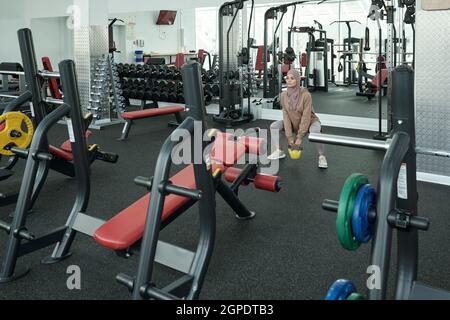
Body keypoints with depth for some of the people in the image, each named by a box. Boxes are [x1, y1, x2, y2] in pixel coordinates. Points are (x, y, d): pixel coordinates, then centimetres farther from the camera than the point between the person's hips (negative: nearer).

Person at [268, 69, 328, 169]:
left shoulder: (305, 94, -27)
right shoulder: (284, 95, -12)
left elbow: (306, 117, -27)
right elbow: (286, 116, -13)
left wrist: (300, 137, -27)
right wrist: (289, 136, -18)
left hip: (310, 121, -5)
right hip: (293, 123, 5)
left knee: (315, 131, -37)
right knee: (273, 126, -12)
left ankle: (321, 156, -21)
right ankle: (279, 152, -2)